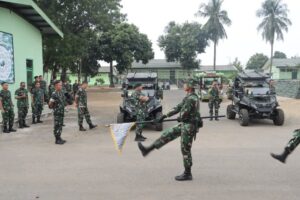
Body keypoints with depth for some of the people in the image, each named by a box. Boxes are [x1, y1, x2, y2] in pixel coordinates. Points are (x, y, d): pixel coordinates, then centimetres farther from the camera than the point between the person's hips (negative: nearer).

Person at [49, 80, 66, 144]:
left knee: (60, 125, 13)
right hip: (57, 112, -8)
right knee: (57, 126, -1)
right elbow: (50, 104, -13)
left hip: (62, 112, 8)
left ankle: (59, 138, 23)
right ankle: (57, 140, 5)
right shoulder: (54, 94, -14)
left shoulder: (61, 93, 10)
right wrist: (51, 103, -27)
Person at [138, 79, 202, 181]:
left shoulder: (192, 98, -20)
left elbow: (184, 113, -21)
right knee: (167, 134, 10)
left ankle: (187, 174, 11)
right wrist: (165, 115, 16)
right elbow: (178, 107, 17)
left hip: (189, 126, -10)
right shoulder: (188, 97, 12)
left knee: (185, 150, -1)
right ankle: (147, 150, 17)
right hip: (184, 124, 10)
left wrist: (180, 118, 3)